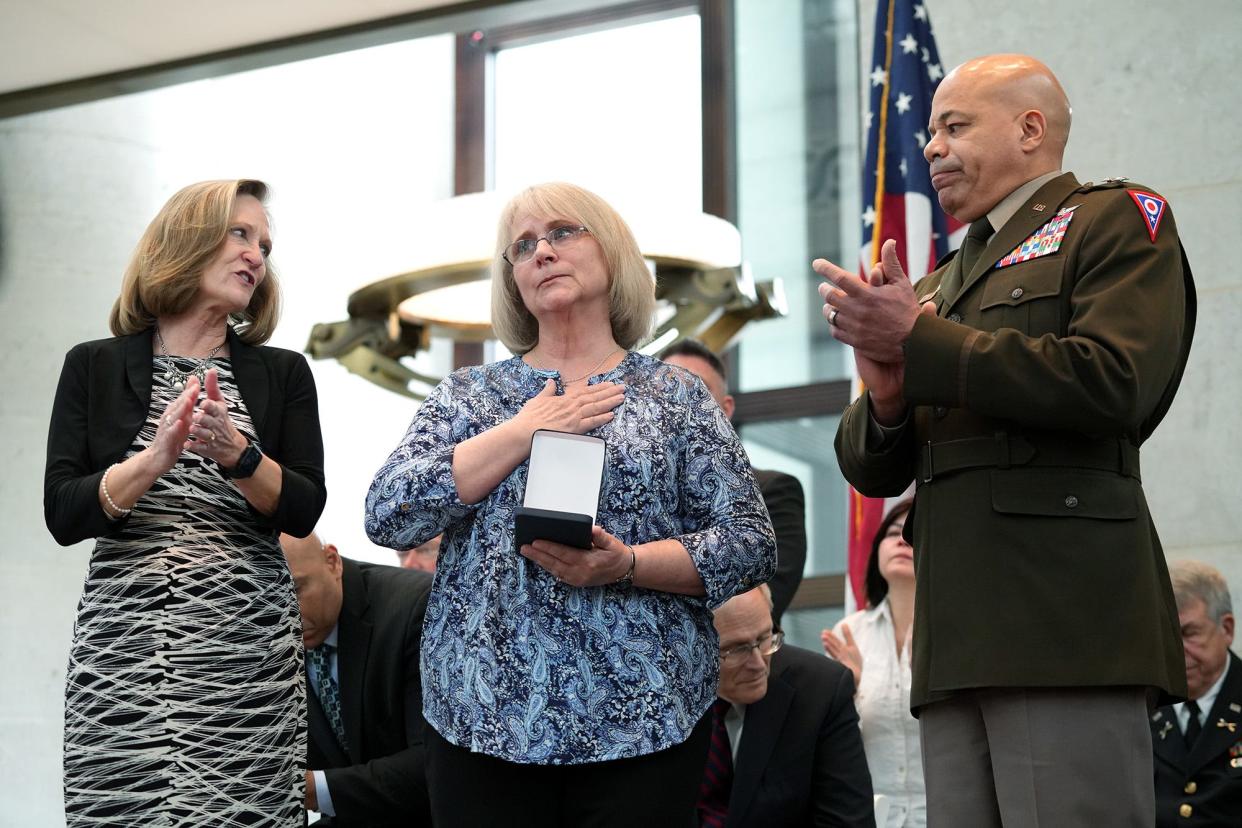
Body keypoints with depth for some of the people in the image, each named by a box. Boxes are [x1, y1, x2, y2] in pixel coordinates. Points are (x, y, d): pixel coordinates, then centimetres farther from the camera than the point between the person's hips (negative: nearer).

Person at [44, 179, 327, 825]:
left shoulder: (282, 373, 11)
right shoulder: (94, 367, 7)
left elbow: (303, 511, 2)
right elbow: (63, 516, -1)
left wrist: (235, 451, -15)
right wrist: (155, 459, -16)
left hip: (247, 654, 1)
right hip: (122, 651, -1)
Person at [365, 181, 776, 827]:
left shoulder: (676, 397, 7)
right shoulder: (467, 396, 11)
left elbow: (750, 543, 1)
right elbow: (387, 516, -3)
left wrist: (626, 565, -15)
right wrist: (526, 431, -6)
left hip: (641, 720, -1)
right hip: (483, 719, 1)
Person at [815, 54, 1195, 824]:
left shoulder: (1116, 219, 6)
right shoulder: (941, 283, 27)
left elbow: (1114, 382, -13)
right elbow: (872, 470, 22)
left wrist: (918, 342, -10)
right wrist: (887, 392, -2)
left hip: (1065, 619, -7)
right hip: (959, 639, 7)